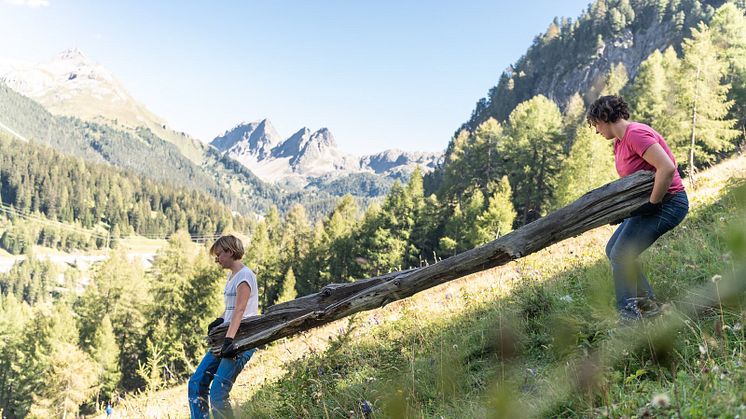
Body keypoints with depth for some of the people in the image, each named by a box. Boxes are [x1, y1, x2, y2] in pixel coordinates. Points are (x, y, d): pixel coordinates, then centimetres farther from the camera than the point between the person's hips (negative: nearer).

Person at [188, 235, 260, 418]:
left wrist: (229, 339, -36)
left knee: (218, 393, -13)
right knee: (197, 383, 5)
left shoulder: (244, 275, -12)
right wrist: (220, 320, 6)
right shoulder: (231, 275, 17)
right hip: (227, 336, 10)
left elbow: (239, 310, -25)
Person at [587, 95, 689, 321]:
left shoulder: (636, 134, -20)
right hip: (649, 203, 10)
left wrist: (651, 204, -23)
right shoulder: (619, 142, 11)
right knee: (613, 250, 13)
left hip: (667, 203, -10)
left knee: (620, 256, -12)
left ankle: (629, 315, -5)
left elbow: (667, 168, -30)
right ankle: (647, 303, 20)